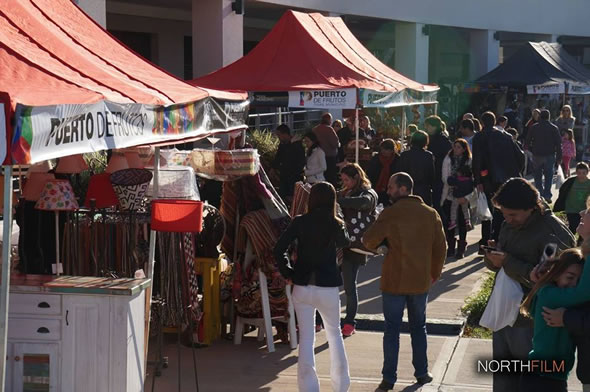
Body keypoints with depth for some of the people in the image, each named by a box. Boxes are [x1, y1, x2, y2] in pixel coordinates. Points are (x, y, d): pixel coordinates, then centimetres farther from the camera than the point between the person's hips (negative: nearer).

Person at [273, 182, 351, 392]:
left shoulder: (299, 222, -6)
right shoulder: (336, 225, -6)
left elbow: (278, 250, -10)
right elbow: (344, 242, 17)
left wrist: (287, 273, 1)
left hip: (302, 287, 0)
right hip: (328, 288, 0)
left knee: (306, 337, 6)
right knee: (334, 333, 19)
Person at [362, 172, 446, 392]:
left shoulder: (390, 214, -13)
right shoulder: (430, 214, 1)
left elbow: (369, 240, -14)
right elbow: (440, 247, 5)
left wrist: (381, 242, 9)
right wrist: (434, 273, 18)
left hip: (394, 281, -4)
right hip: (420, 281, 4)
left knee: (392, 330, 3)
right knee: (418, 327, 18)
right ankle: (421, 373, 20)